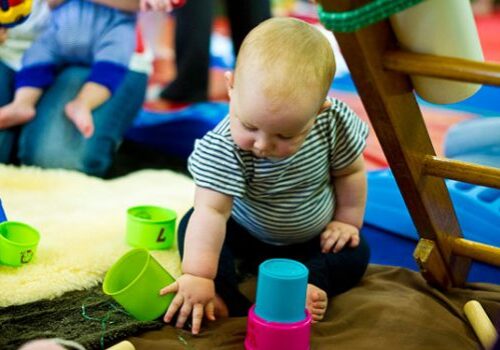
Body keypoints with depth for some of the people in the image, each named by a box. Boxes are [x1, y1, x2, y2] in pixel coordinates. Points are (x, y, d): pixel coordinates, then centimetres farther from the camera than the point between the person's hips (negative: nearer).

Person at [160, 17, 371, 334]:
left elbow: (350, 172, -10)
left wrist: (347, 221, -3)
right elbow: (211, 212, -42)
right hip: (244, 232, -2)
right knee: (193, 228, -22)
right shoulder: (223, 149, -37)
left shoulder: (335, 123, -29)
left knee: (356, 254, -15)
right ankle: (228, 300, -38)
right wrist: (198, 276, -48)